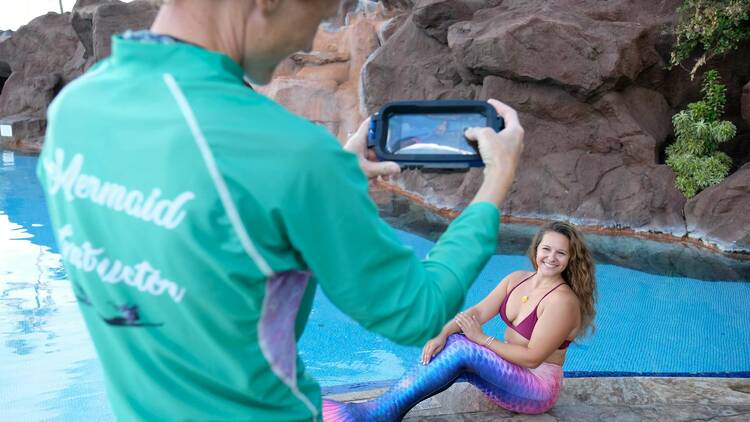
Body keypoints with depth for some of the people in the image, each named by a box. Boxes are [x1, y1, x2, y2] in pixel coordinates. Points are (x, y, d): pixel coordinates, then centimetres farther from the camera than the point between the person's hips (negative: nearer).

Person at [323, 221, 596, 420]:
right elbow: (478, 312, -3)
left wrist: (482, 339, -18)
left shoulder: (563, 300, -18)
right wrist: (443, 333, -21)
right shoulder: (517, 279, 4)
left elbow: (533, 357, -20)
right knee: (452, 342, -18)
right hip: (509, 372, 7)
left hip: (538, 389, -7)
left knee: (463, 349, -27)